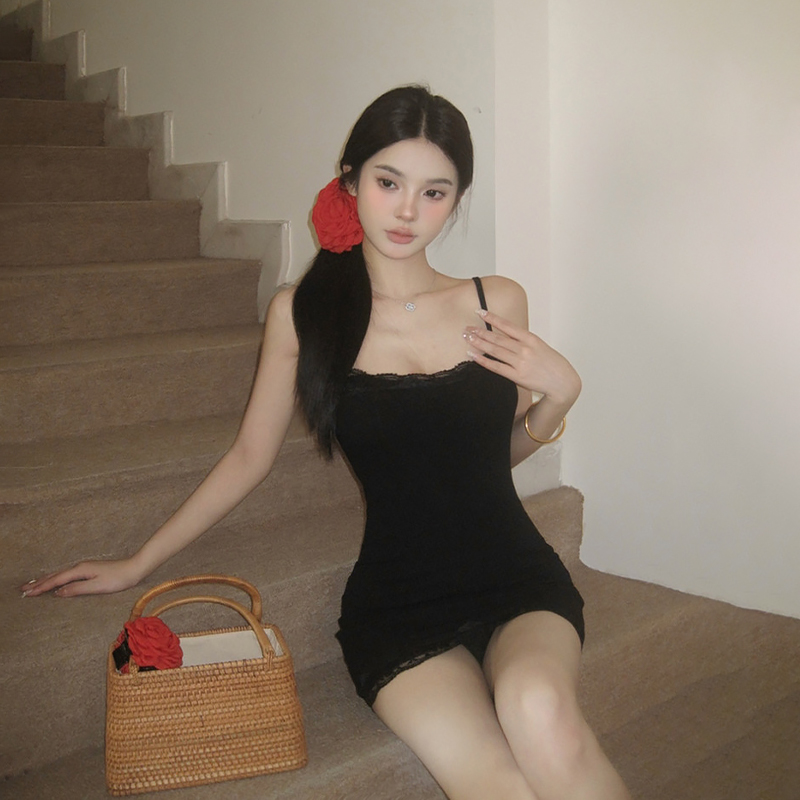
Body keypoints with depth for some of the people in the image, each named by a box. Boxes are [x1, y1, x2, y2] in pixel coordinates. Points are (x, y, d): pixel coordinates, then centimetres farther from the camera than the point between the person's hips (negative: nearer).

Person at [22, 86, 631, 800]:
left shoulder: (497, 303, 3)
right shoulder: (300, 313, 0)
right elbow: (250, 457, 11)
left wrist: (559, 395, -3)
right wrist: (137, 565, 16)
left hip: (518, 581, 2)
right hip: (396, 605, -1)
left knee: (540, 713, -34)